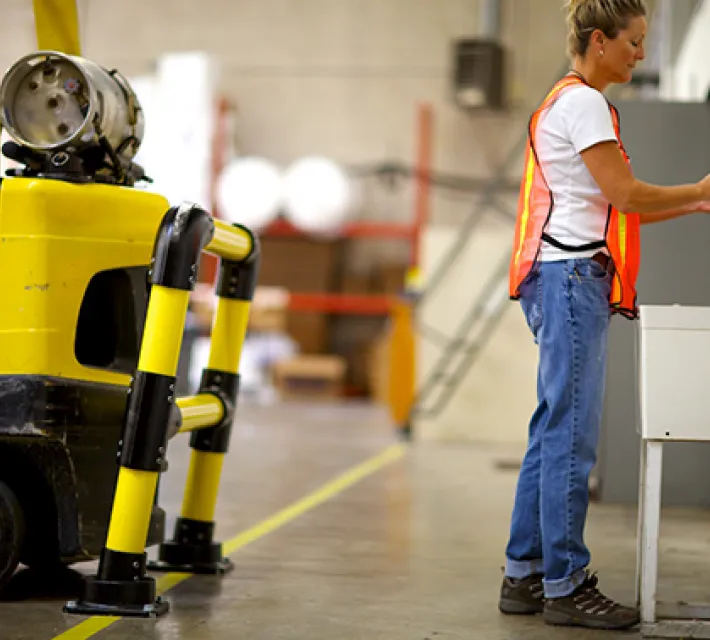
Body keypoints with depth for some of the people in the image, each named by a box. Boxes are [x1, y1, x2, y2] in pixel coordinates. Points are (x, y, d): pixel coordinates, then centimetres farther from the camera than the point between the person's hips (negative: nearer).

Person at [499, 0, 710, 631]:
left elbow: (610, 208, 20)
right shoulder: (582, 101, -9)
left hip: (573, 279, 10)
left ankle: (525, 576, 14)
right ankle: (566, 585, -5)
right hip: (572, 276, -10)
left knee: (554, 431, 10)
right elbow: (623, 194, -13)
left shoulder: (573, 101, 22)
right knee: (572, 435, -8)